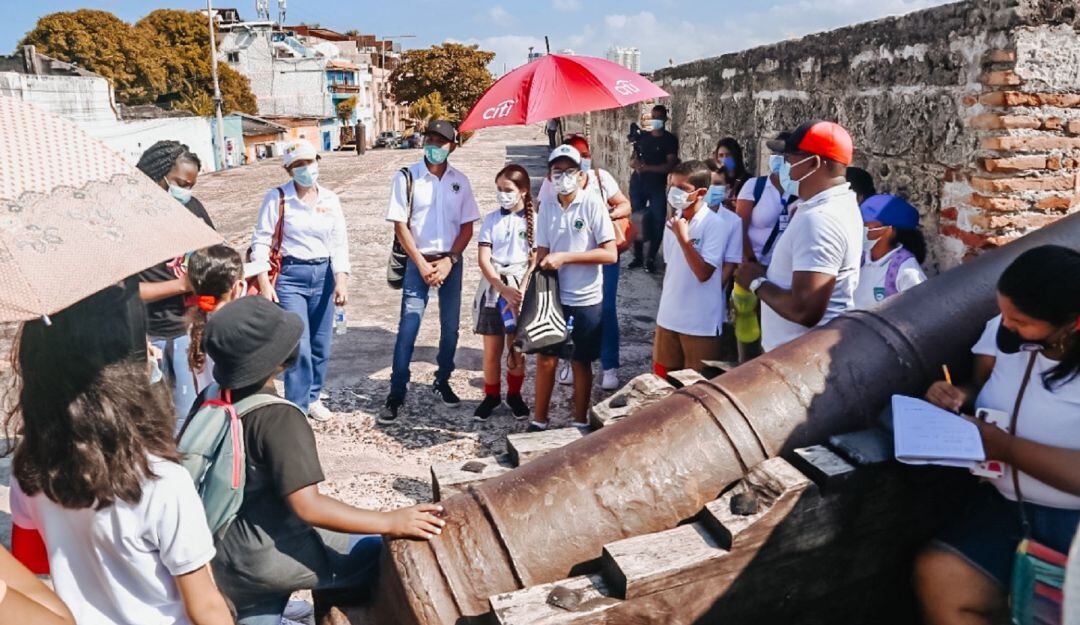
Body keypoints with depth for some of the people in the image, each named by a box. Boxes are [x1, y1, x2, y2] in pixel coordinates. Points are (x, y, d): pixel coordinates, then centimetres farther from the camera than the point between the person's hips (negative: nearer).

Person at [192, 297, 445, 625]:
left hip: (222, 553, 9)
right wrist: (390, 522, -31)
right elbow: (307, 507, -33)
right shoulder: (278, 417, -28)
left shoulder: (210, 398, -3)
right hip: (266, 558, -8)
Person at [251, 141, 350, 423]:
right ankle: (297, 409, 3)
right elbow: (261, 241, -5)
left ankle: (313, 397, 30)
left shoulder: (330, 199, 6)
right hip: (290, 275, -4)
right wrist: (264, 283, -12)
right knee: (299, 346, -8)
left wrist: (341, 280, -8)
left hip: (323, 274, 4)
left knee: (321, 344, 10)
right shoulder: (277, 198, -4)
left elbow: (340, 242, 3)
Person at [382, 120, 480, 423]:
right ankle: (396, 394, 2)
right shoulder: (407, 177, -4)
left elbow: (467, 227, 4)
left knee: (450, 327, 9)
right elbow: (400, 225, -5)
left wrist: (448, 261, -8)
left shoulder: (460, 181, 4)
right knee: (408, 327, -6)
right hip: (419, 261, -3)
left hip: (451, 262, 3)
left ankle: (442, 381, 28)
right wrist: (422, 264, -11)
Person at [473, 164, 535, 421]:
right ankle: (491, 395, 24)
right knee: (492, 350, 6)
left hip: (521, 290, -1)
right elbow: (483, 259, -3)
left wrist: (520, 292, -17)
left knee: (517, 350, 7)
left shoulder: (533, 220, -2)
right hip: (493, 289, 1)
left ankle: (514, 394, 27)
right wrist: (504, 289, -15)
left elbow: (535, 261, -6)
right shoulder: (491, 219, 3)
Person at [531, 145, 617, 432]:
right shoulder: (547, 205, 3)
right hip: (553, 296, 3)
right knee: (545, 359, 7)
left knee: (581, 363, 10)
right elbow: (543, 252, 8)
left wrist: (565, 257, -19)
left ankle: (580, 423, 25)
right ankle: (539, 421, 23)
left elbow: (611, 254, -15)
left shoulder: (592, 203, -10)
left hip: (585, 300, -3)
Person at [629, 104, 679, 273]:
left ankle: (651, 259, 9)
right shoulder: (643, 137, 10)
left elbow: (671, 165, -13)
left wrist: (646, 167, -20)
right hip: (640, 184, 4)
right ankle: (638, 256, 17)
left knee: (657, 222, -1)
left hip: (658, 187, -4)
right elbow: (635, 157, 15)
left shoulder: (670, 139, -5)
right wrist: (635, 162, -10)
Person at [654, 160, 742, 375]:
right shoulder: (674, 222, 4)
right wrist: (666, 304, 13)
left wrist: (683, 238, -22)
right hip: (668, 318, 7)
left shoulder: (716, 223, -16)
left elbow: (704, 273, -19)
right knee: (664, 379, 17)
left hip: (701, 323, -6)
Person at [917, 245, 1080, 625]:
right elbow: (984, 389, 19)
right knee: (937, 577, -18)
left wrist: (1003, 445, -17)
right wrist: (958, 396, -2)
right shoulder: (1002, 330, 3)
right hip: (1005, 506, 5)